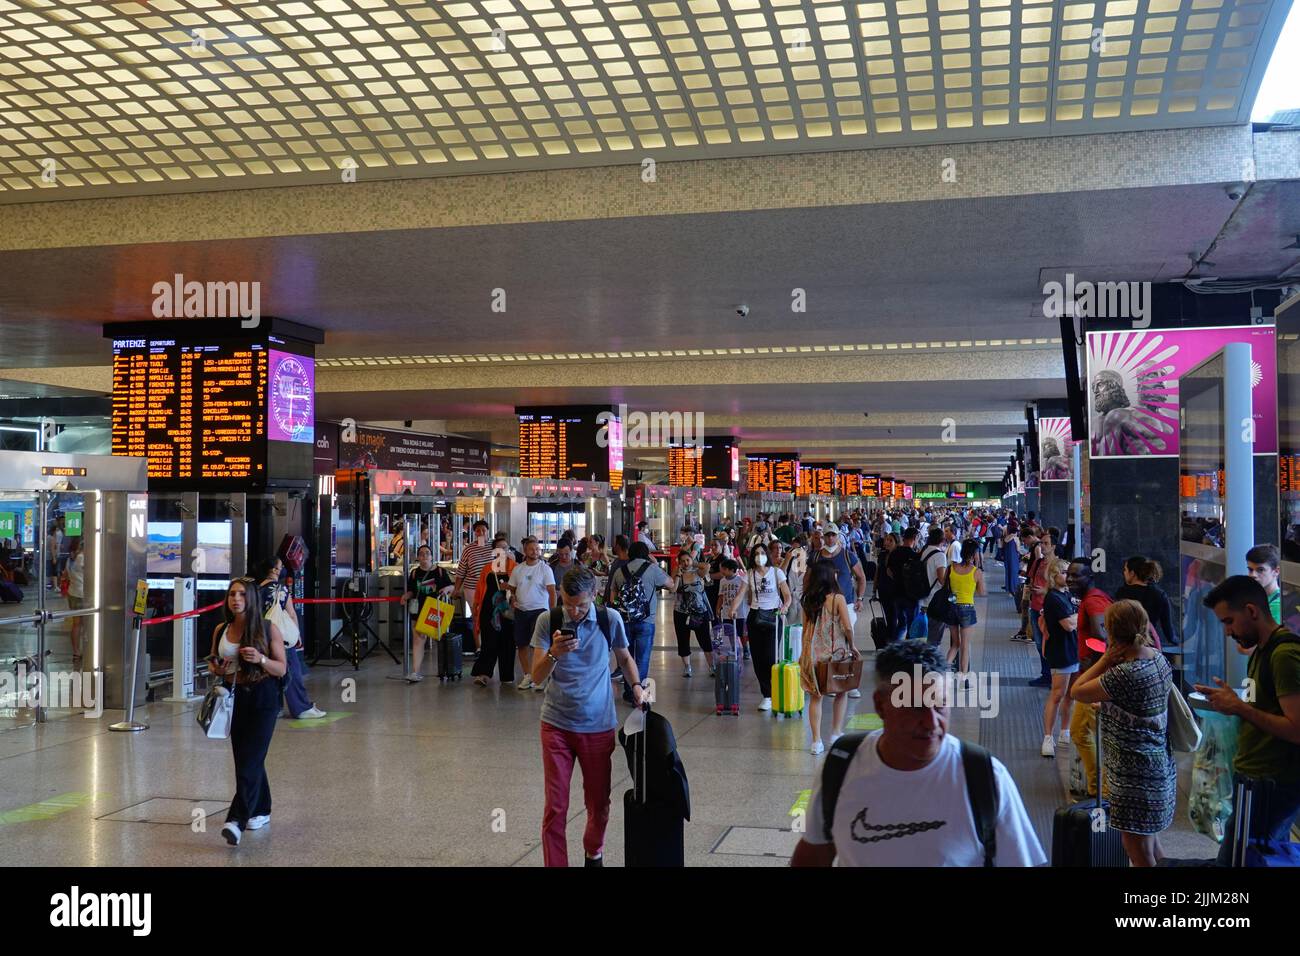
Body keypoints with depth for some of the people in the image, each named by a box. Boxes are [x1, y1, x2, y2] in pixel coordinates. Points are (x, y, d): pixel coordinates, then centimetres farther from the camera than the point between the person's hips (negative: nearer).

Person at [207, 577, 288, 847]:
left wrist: (261, 659, -24)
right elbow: (214, 662, 18)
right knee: (245, 759, 13)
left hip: (262, 699, -5)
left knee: (250, 761, -13)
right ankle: (261, 811, 30)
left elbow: (282, 669, -6)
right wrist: (216, 669, -6)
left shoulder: (268, 629, -7)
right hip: (234, 698, 5)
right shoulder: (221, 630, 4)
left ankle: (237, 820, -20)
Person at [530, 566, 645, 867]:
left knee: (599, 803, 13)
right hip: (556, 725, -1)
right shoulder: (548, 622, -6)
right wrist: (553, 654, -29)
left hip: (598, 725, 1)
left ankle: (594, 853, 40)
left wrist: (636, 685, -4)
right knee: (555, 807, -4)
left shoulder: (610, 620, -4)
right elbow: (537, 677, -10)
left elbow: (624, 658, 14)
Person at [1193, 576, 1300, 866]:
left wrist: (1240, 708, -16)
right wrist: (1230, 702, 9)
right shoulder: (1262, 650, 14)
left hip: (1270, 786, -10)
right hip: (1261, 779, 10)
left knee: (1232, 861, -9)